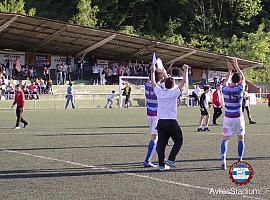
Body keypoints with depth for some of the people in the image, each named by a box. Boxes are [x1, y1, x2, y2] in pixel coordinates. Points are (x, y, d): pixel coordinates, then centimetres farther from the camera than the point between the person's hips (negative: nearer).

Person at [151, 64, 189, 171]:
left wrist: (152, 72, 33)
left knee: (161, 143, 4)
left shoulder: (159, 92, 4)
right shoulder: (174, 93, -5)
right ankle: (170, 159, -2)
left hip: (160, 121, 4)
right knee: (178, 141, 10)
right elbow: (184, 82, -1)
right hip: (171, 122, -4)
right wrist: (185, 70, 9)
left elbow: (153, 83, 21)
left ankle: (161, 164, 1)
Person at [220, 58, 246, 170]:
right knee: (240, 139, 14)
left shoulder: (225, 89, -5)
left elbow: (226, 81, 20)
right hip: (238, 117, -1)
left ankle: (223, 161, -12)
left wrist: (230, 70, 25)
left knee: (225, 139, 5)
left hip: (228, 118, 1)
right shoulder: (240, 89, -10)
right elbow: (243, 78, 10)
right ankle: (240, 161, 15)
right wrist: (236, 66, 17)